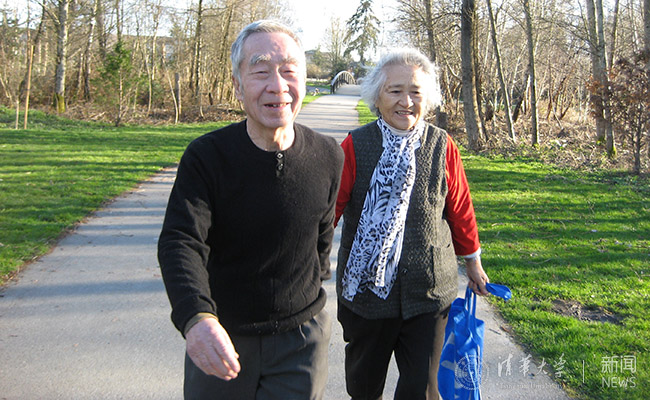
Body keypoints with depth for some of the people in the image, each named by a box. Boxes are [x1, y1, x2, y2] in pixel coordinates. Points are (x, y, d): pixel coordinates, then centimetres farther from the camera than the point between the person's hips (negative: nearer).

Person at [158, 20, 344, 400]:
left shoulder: (328, 156, -7)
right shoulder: (206, 156, -15)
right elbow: (180, 243, -25)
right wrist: (196, 318, -41)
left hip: (300, 339, 1)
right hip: (219, 341, -1)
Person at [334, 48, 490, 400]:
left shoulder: (442, 146, -4)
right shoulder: (356, 146, -10)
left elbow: (460, 208, 7)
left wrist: (473, 261, 17)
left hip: (428, 291, 1)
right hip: (366, 288, 0)